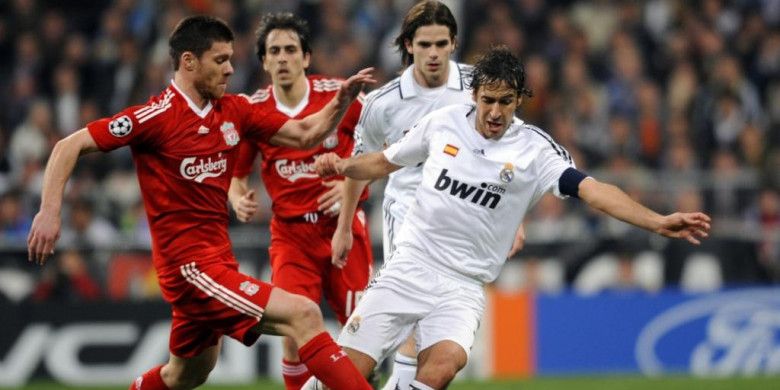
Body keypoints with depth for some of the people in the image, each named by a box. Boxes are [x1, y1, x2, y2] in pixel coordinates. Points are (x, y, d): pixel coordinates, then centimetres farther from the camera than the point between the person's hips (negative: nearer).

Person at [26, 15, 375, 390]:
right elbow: (69, 147, -12)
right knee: (303, 315, -20)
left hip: (218, 259, 9)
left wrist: (341, 101, -9)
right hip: (190, 264, -9)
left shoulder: (233, 111, 6)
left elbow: (304, 134, 9)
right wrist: (50, 211, -23)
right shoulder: (157, 116, -14)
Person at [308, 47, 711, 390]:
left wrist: (657, 221, -32)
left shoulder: (535, 149, -6)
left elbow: (592, 189, -18)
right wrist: (342, 166, -3)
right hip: (408, 267, 1)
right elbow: (385, 162, 17)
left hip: (463, 286, -1)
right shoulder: (443, 122, 2)